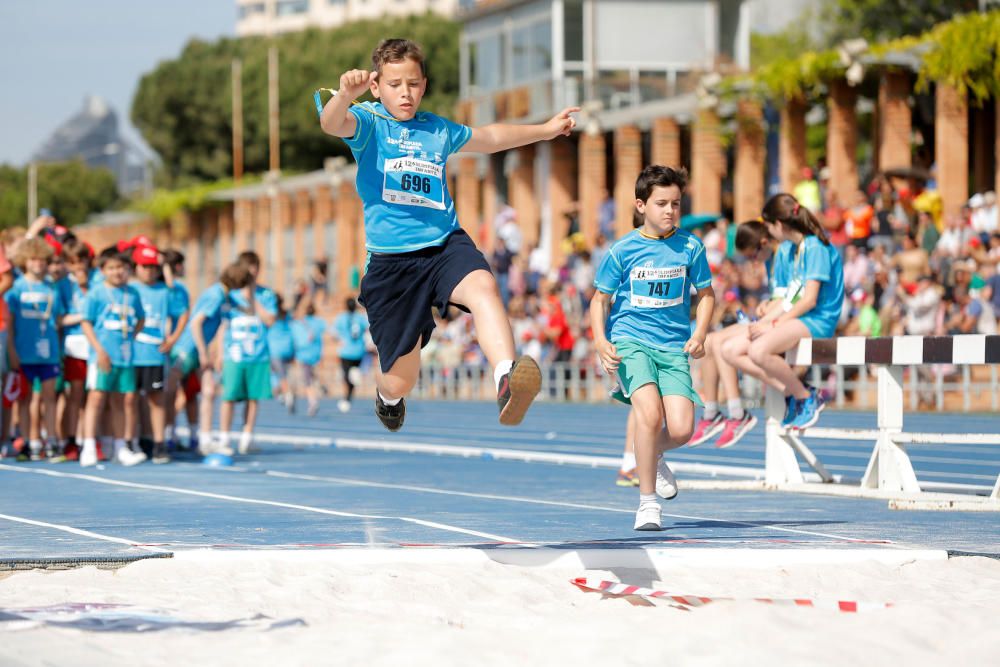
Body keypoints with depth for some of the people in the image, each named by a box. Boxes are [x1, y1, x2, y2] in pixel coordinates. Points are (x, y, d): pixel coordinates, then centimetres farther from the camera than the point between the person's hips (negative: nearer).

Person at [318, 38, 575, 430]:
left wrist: (545, 130, 40)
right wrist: (346, 95, -46)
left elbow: (489, 138, 36)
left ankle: (506, 381, -57)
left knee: (483, 285, -35)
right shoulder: (368, 123, 1)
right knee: (401, 380, 4)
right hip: (390, 260, -3)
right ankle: (387, 396, 44)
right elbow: (331, 124, -24)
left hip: (445, 243, 3)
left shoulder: (438, 129, 16)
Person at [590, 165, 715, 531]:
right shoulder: (622, 251, -2)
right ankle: (647, 503, -11)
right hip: (630, 341, -2)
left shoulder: (690, 247, 2)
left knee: (681, 430, -13)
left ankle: (653, 456, 26)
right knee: (650, 412, -25)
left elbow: (706, 294, 13)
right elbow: (600, 299, 7)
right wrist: (601, 342, -8)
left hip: (674, 347, 2)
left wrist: (699, 334, -2)